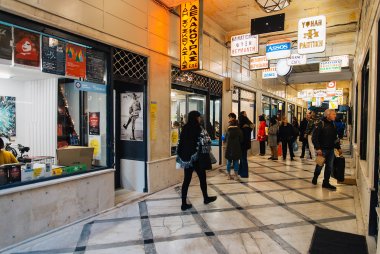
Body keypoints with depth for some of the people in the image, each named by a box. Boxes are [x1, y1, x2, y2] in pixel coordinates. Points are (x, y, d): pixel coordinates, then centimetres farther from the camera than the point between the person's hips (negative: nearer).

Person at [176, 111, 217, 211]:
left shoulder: (185, 128, 6)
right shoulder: (198, 128, -11)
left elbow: (180, 143, 9)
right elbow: (206, 141, -15)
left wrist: (181, 157, 15)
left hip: (186, 157, 6)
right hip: (196, 157, -5)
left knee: (187, 180, 9)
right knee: (202, 178, 14)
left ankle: (184, 204, 11)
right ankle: (206, 198, 31)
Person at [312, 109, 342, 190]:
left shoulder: (333, 125, 10)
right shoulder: (321, 124, -11)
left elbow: (335, 138, 19)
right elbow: (315, 137, -15)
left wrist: (338, 148, 15)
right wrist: (318, 148, -20)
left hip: (331, 150, 6)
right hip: (322, 149, -6)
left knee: (329, 167, 7)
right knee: (320, 166, 6)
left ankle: (326, 183, 17)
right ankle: (315, 178, 30)